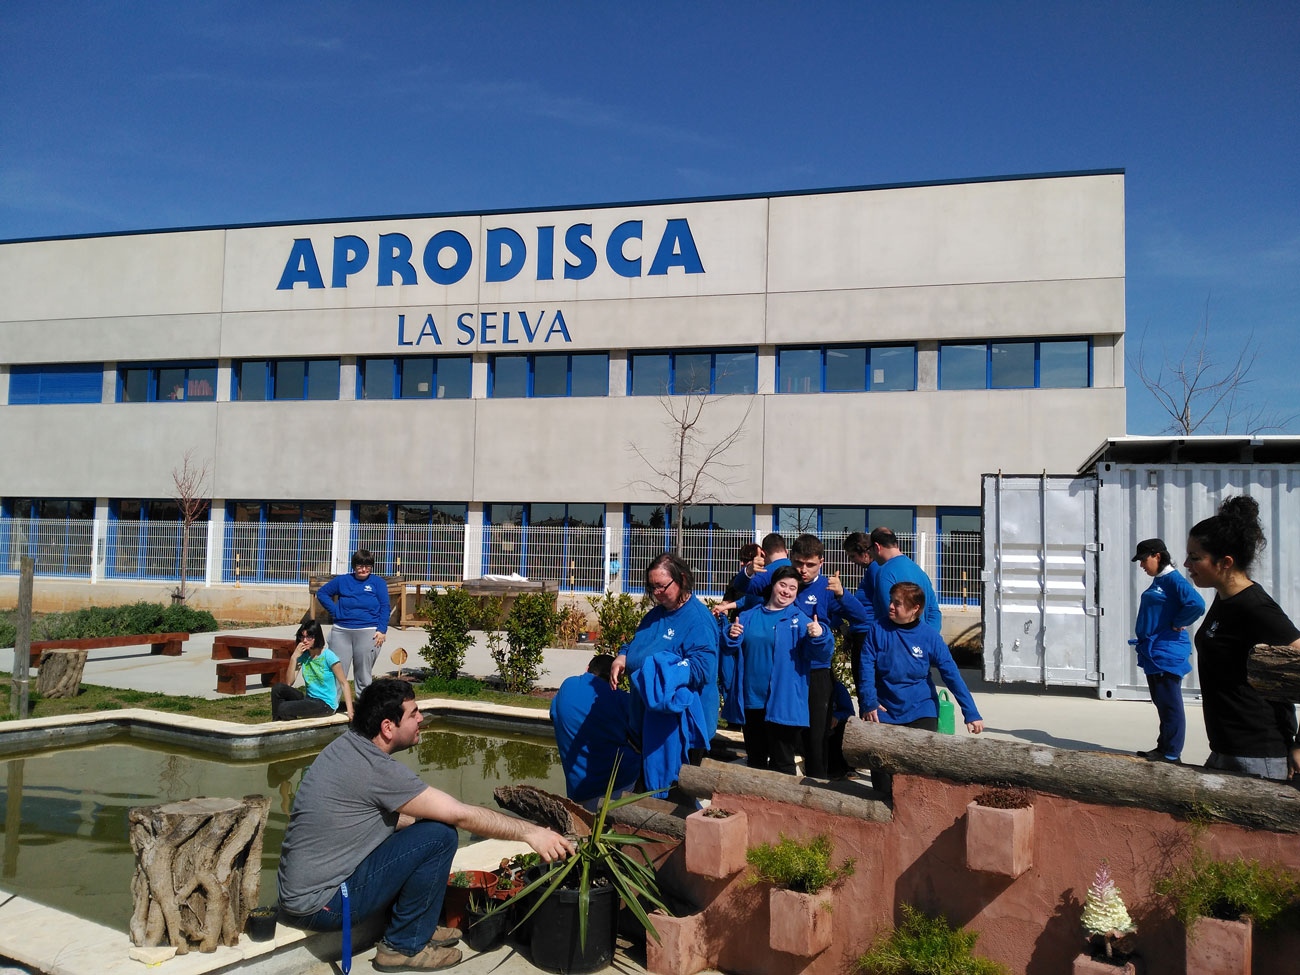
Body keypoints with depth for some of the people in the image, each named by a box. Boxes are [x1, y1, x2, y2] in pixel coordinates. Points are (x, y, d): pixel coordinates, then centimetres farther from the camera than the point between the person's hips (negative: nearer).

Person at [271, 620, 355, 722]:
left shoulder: (328, 656, -14)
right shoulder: (303, 655, 4)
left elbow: (344, 683, -12)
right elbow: (289, 682, -3)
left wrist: (350, 711, -20)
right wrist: (294, 657, -12)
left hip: (326, 705, -6)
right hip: (309, 699, 6)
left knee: (284, 708, -23)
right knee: (277, 688, -14)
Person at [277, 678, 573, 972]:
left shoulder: (347, 743, 4)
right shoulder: (377, 769, -24)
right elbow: (462, 815, -21)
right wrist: (530, 832, -12)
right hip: (319, 904, -9)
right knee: (440, 835, -16)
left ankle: (419, 927, 20)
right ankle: (405, 946, 1)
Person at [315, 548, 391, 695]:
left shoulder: (378, 582, 6)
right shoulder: (342, 581, 11)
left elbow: (385, 607, 1)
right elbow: (321, 593, 19)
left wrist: (382, 630, -9)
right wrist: (334, 611, 6)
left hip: (368, 633, -2)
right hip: (341, 631, 2)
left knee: (363, 674, 5)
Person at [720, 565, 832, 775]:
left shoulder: (800, 620, -1)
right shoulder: (748, 617, 9)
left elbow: (820, 654, -10)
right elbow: (728, 649, 11)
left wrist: (818, 636, -30)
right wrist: (731, 636, -11)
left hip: (783, 704, -4)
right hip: (750, 702, 4)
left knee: (782, 763, 1)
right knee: (754, 759, 18)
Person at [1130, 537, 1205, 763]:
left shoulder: (1173, 580, -14)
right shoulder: (1157, 581, 14)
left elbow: (1197, 604, -29)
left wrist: (1177, 624, -16)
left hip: (1167, 653, -10)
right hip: (1152, 652, 10)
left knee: (1170, 704, -3)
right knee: (1161, 702, 16)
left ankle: (1171, 754, 3)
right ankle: (1163, 747, 25)